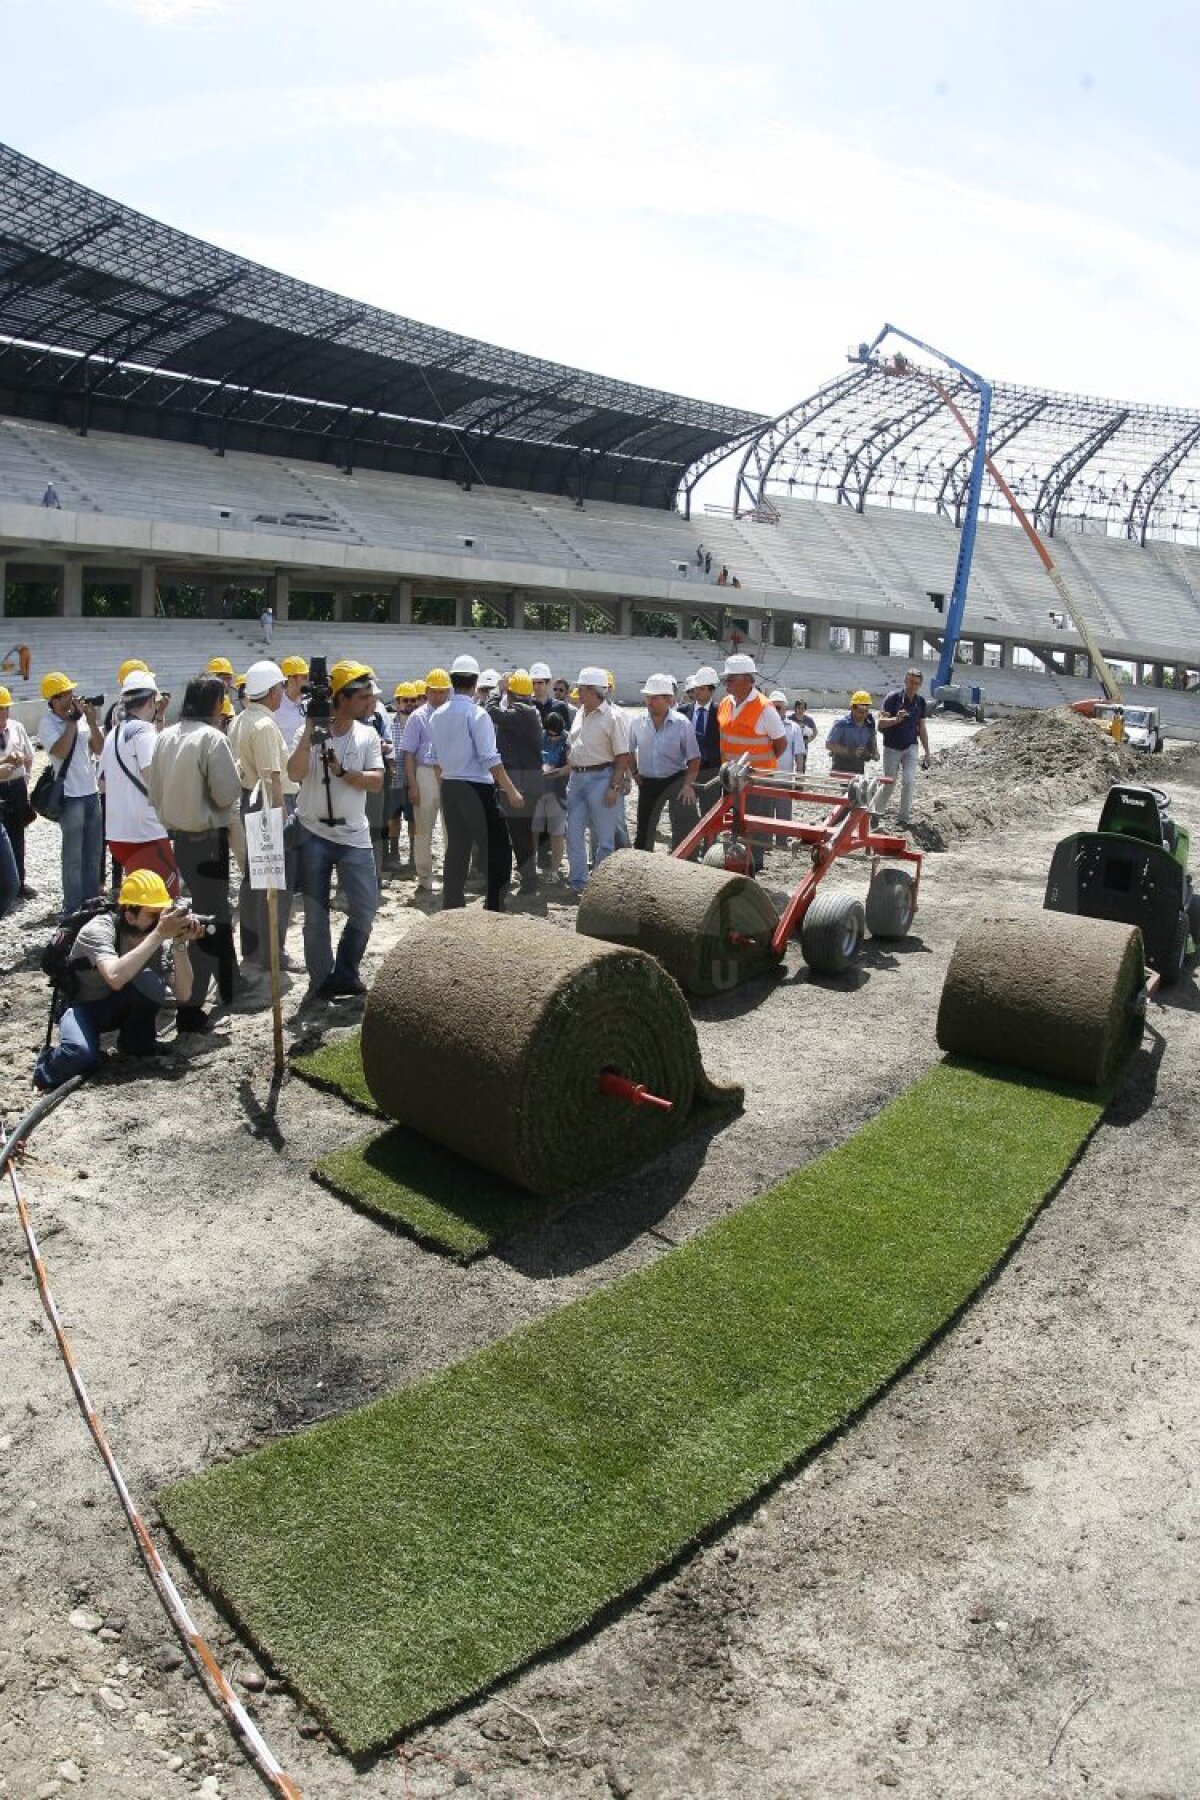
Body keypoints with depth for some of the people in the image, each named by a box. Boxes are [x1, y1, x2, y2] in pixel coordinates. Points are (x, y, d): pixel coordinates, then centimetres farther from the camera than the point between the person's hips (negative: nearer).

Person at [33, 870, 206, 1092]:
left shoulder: (162, 940, -15)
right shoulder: (99, 930, -28)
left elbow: (183, 995, -22)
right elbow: (116, 978, -47)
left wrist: (180, 943, -32)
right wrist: (158, 934, -46)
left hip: (119, 1007, 4)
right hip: (83, 1007, -3)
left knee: (149, 980, -30)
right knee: (82, 1056, -36)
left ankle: (138, 1045, -4)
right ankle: (49, 1066, 1)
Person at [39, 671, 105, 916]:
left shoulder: (80, 715, 6)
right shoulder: (47, 724, -9)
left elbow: (98, 749, 5)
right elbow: (60, 752, -23)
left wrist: (92, 722, -8)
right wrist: (73, 720, -18)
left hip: (91, 792, 6)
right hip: (70, 796, -6)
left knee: (94, 851, 14)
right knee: (73, 854, -1)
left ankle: (92, 901, 25)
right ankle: (73, 909, 6)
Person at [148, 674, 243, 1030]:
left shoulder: (165, 737, 3)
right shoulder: (212, 737, -17)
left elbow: (154, 792, 7)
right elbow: (227, 794, -18)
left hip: (176, 834, 8)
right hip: (207, 838, -7)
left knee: (216, 910, 22)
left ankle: (229, 986, 37)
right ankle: (190, 1008, -2)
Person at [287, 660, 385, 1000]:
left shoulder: (368, 735, 1)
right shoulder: (309, 730, -7)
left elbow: (376, 782, -9)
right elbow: (295, 774, -22)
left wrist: (341, 770, -21)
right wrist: (310, 730, -25)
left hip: (353, 835, 3)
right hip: (313, 833, -2)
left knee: (366, 908, 2)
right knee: (316, 913, 6)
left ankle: (345, 973, 20)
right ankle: (321, 981, 18)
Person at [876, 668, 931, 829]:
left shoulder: (920, 701, 0)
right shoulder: (892, 697, -13)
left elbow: (922, 727, 9)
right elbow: (881, 722, -20)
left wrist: (926, 751, 10)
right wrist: (897, 719, -39)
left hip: (910, 747, 2)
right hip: (892, 747, -2)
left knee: (909, 781, -12)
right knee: (889, 783, 5)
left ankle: (904, 818, -4)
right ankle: (878, 811, 31)